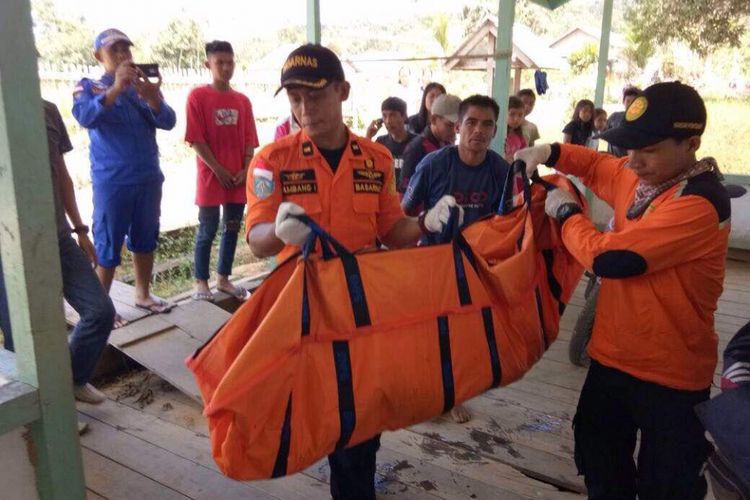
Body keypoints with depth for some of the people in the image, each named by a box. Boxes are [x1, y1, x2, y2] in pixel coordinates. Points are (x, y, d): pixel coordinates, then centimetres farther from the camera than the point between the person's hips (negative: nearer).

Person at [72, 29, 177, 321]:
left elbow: (168, 122, -6)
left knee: (145, 241, 13)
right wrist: (115, 88, -34)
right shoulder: (88, 86, 0)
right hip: (111, 182, -4)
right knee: (107, 247, -1)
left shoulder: (144, 86, 9)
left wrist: (152, 98, -26)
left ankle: (142, 294, 28)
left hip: (149, 178, 4)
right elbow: (85, 118, -21)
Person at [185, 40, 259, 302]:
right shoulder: (197, 96, -3)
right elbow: (195, 139, -8)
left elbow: (250, 139, 9)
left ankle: (223, 279, 23)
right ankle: (201, 282, 14)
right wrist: (218, 170, -12)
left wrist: (246, 169, -5)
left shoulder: (243, 100, 10)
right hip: (211, 177, -4)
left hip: (239, 178, 5)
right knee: (207, 230, 2)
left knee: (232, 228, 10)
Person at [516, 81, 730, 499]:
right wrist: (550, 153, -1)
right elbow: (596, 166, 21)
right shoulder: (639, 178, 1)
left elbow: (609, 258, -31)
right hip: (613, 355, 8)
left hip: (670, 372, -8)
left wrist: (566, 212, -13)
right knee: (598, 455, 25)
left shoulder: (699, 204, -27)